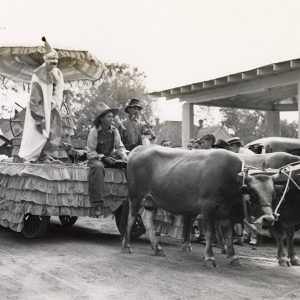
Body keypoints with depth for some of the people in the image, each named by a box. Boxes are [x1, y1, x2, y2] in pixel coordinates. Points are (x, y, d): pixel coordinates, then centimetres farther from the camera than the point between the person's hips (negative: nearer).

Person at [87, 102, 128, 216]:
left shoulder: (114, 130, 6)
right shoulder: (94, 131, -8)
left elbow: (120, 146, 10)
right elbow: (90, 152, -8)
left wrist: (123, 155, -11)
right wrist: (104, 157, -18)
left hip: (111, 158, 5)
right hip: (96, 159, -5)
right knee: (98, 167, -39)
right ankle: (98, 204, -42)